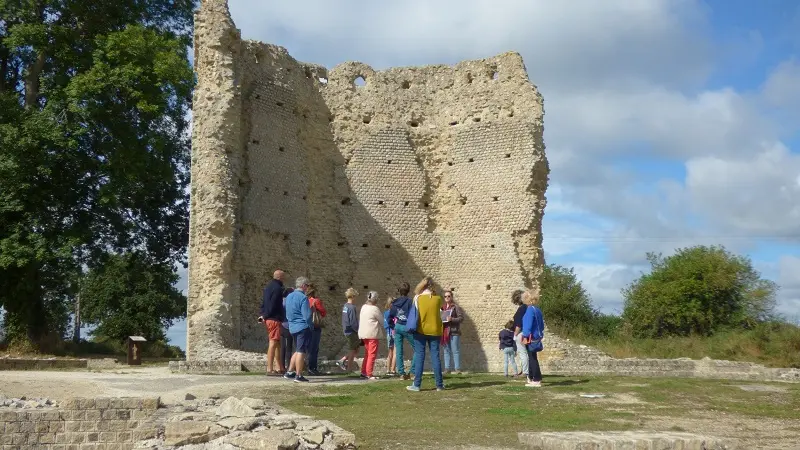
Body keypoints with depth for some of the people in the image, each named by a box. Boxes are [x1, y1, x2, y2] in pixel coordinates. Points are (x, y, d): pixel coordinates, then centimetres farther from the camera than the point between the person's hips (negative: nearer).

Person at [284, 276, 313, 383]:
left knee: (298, 350, 19)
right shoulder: (303, 298, -14)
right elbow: (307, 316, -17)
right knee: (301, 351, -3)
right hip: (303, 327, -8)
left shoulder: (289, 297, 11)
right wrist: (311, 326, -3)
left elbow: (287, 313, 19)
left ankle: (290, 372, 18)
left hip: (292, 328, 8)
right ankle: (298, 376, -1)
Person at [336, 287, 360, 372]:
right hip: (352, 332, -9)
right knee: (352, 350, 2)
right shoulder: (352, 307, -18)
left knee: (356, 348, 17)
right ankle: (349, 369, 8)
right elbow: (353, 322, -21)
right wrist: (359, 330, -12)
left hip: (347, 331, 9)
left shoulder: (345, 306, 9)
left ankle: (342, 361, 11)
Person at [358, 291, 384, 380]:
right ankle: (369, 374, -5)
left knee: (367, 354, 16)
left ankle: (363, 372, 16)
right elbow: (382, 320, -4)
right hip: (372, 334, -8)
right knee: (372, 354, -3)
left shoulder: (363, 307, 10)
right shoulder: (375, 309, -13)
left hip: (363, 333, 8)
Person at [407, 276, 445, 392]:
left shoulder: (417, 298, -5)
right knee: (435, 357, 5)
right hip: (435, 330, 2)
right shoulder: (438, 298, 0)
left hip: (421, 330, -1)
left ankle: (417, 385, 0)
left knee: (419, 357, 2)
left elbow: (415, 313, 0)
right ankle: (439, 385, 7)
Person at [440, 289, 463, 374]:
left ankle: (457, 368, -3)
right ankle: (447, 368, 9)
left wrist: (452, 319, -19)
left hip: (453, 331, -5)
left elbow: (461, 317, -6)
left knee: (455, 351, -5)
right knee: (446, 351, 7)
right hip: (444, 331, 5)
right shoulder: (442, 307, 15)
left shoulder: (455, 307, 0)